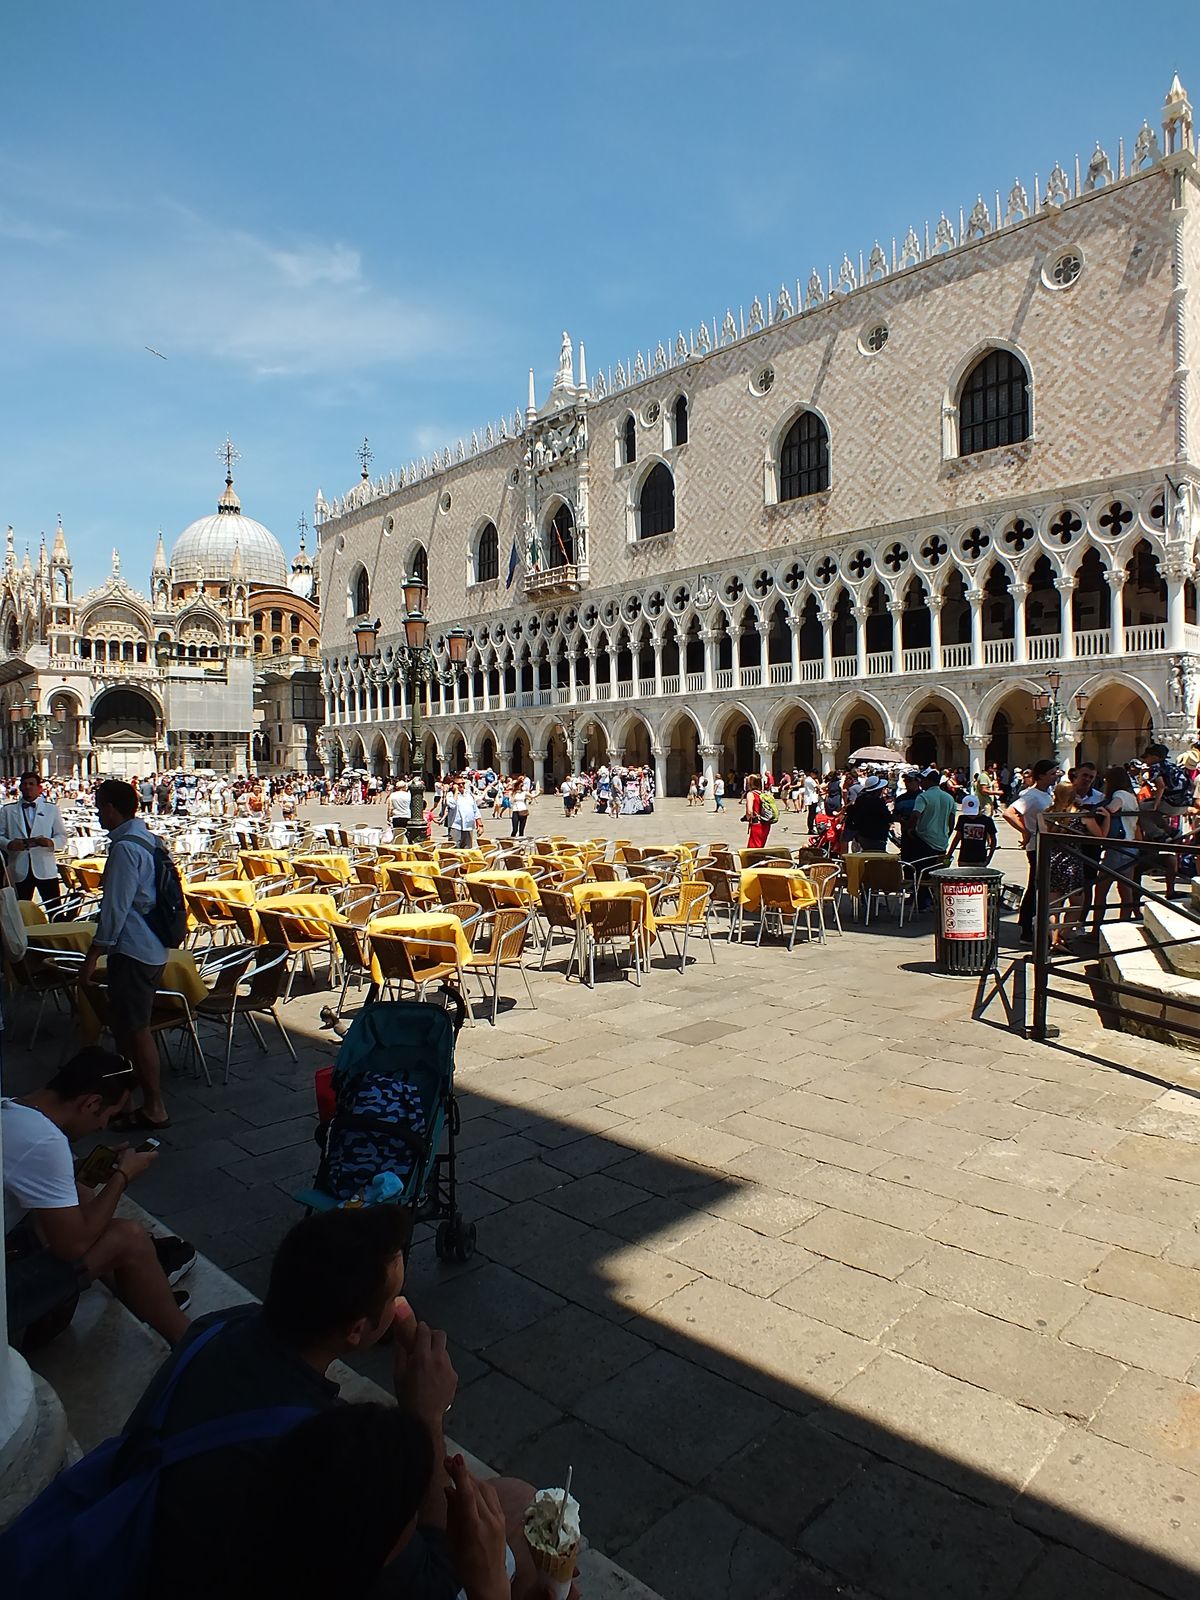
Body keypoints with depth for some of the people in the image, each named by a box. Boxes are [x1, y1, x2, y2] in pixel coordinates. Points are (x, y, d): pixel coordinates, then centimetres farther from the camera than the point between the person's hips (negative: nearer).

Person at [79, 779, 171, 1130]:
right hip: (150, 947, 10)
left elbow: (115, 908, -20)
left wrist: (93, 955, -13)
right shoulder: (146, 840, 12)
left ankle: (154, 1109, 7)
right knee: (128, 1025, 19)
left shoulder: (125, 848, -18)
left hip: (132, 952, -10)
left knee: (136, 1030, -1)